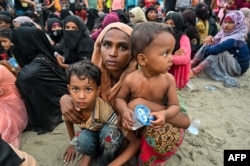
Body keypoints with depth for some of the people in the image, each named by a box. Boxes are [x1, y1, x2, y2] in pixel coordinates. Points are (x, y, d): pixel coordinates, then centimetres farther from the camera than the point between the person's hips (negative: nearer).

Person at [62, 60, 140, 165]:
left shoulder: (105, 111, -37)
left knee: (110, 130, -36)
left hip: (107, 139, -2)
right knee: (82, 140, -33)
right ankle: (91, 153, 4)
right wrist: (73, 143, 8)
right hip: (89, 134, 2)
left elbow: (135, 142, -33)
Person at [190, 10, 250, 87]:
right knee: (209, 45, -4)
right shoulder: (226, 33, -1)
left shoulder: (235, 39, -27)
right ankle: (191, 65, -16)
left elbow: (216, 49, -37)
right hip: (227, 62, 8)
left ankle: (194, 72, -36)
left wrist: (205, 49, -19)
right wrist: (210, 38, -16)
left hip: (238, 67, -8)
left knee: (220, 52, -34)